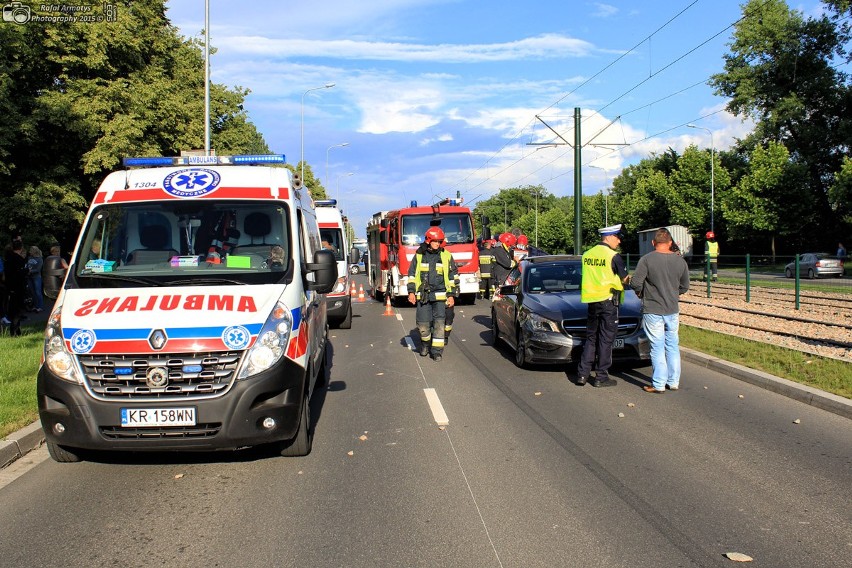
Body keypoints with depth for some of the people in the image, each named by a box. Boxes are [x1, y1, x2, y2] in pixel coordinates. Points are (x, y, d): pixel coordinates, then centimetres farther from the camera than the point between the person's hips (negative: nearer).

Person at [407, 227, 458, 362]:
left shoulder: (446, 256, 5)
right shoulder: (419, 256, 7)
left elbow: (453, 276, 7)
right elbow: (411, 274, 12)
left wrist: (451, 295, 1)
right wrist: (411, 292, 2)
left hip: (440, 295, -1)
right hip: (423, 296, 1)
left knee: (439, 323, -6)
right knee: (423, 324, 1)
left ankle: (437, 350, 0)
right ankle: (425, 342, 28)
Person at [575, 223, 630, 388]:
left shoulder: (587, 254, 8)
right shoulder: (614, 256, -12)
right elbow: (624, 279, -5)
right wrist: (631, 279, 13)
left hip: (592, 301, 6)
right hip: (608, 300, -6)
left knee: (591, 338, 14)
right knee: (605, 339, 2)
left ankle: (582, 374, 11)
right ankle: (601, 377, 6)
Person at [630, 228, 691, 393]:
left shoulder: (647, 260, -14)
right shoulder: (680, 260, 0)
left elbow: (635, 283, -17)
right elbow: (685, 286, 9)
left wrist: (640, 292, 4)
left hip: (653, 311, -4)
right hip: (673, 310, 4)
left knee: (657, 347, 2)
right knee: (673, 346, 15)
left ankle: (658, 384, 6)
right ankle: (674, 381, 21)